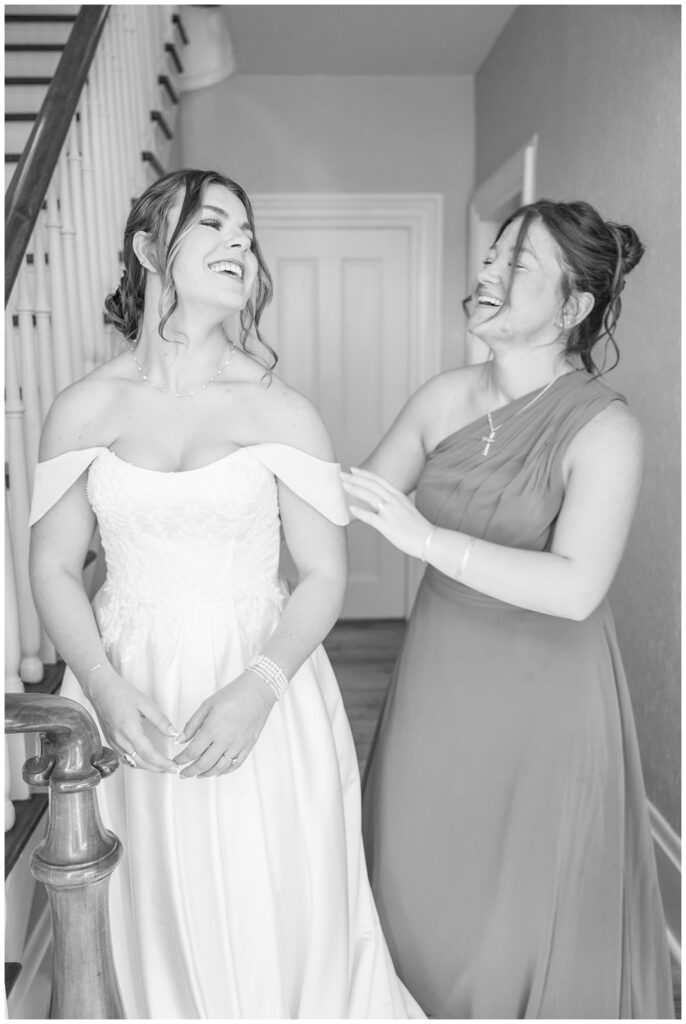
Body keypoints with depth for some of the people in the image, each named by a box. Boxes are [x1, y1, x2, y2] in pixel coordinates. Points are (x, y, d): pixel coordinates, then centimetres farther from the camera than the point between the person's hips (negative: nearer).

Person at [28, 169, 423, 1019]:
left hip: (258, 699, -1)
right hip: (128, 696, 1)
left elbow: (324, 575, -3)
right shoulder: (83, 409, -2)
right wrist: (106, 692, -11)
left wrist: (258, 689, -17)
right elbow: (53, 568, 3)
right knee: (157, 924, 17)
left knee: (277, 923, 12)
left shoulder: (282, 414, -6)